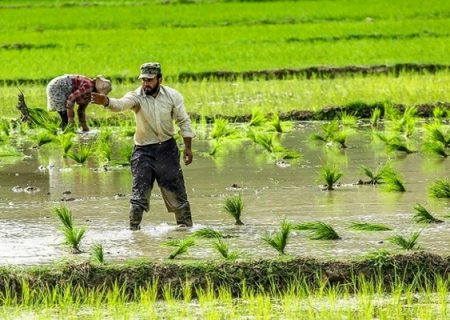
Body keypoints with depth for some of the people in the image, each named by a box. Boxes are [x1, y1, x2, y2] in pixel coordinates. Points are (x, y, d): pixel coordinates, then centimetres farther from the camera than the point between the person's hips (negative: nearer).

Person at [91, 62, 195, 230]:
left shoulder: (172, 96, -6)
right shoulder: (136, 96, -12)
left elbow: (183, 121, 3)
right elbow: (121, 104, -33)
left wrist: (188, 147, 0)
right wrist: (106, 102, -56)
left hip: (167, 148, 1)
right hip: (143, 151, -1)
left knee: (177, 191, 9)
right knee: (139, 194, -6)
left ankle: (186, 226, 24)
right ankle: (134, 229, 1)